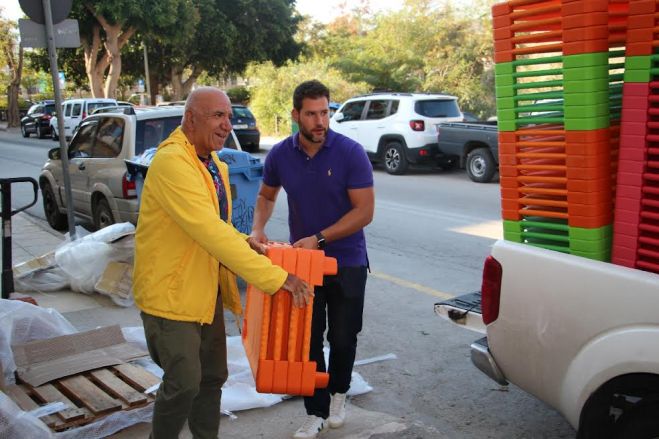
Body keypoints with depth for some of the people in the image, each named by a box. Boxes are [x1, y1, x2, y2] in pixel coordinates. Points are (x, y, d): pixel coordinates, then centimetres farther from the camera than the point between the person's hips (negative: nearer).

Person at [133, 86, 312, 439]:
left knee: (212, 377, 16)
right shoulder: (172, 162, -23)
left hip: (207, 291, 9)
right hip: (171, 294, -9)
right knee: (184, 383, -1)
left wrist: (242, 242, -3)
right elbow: (209, 231, -32)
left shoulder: (215, 165, 8)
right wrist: (276, 277, -32)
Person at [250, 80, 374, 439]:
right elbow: (266, 196, 12)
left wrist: (319, 238, -23)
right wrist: (258, 228, -7)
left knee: (342, 337, 11)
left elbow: (364, 211, -17)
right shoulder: (280, 155, -5)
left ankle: (338, 392, 38)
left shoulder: (351, 153, -16)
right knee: (308, 339, 6)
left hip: (347, 262, -2)